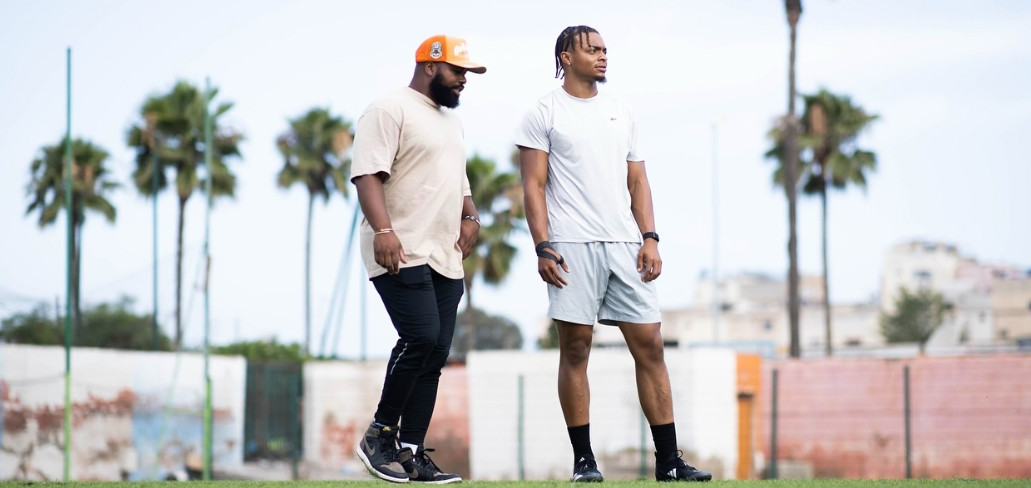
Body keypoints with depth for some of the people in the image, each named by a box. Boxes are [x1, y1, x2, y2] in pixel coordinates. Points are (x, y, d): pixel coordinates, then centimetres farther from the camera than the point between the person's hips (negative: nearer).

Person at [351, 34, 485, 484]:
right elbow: (367, 174, -15)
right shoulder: (390, 110, -5)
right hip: (402, 255, -9)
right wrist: (383, 230, -27)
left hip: (445, 260, 9)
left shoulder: (450, 121, 23)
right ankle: (379, 435, -5)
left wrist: (470, 215, 13)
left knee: (434, 354, 2)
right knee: (421, 338, -20)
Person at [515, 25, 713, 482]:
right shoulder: (544, 113, 3)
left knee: (649, 345, 0)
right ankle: (583, 460, 5)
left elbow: (637, 181, 16)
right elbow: (533, 185, -2)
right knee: (575, 348, -2)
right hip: (573, 246, -4)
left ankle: (668, 461, 2)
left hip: (625, 243, 4)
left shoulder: (621, 112, 17)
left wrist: (650, 237, 4)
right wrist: (543, 246, -12)